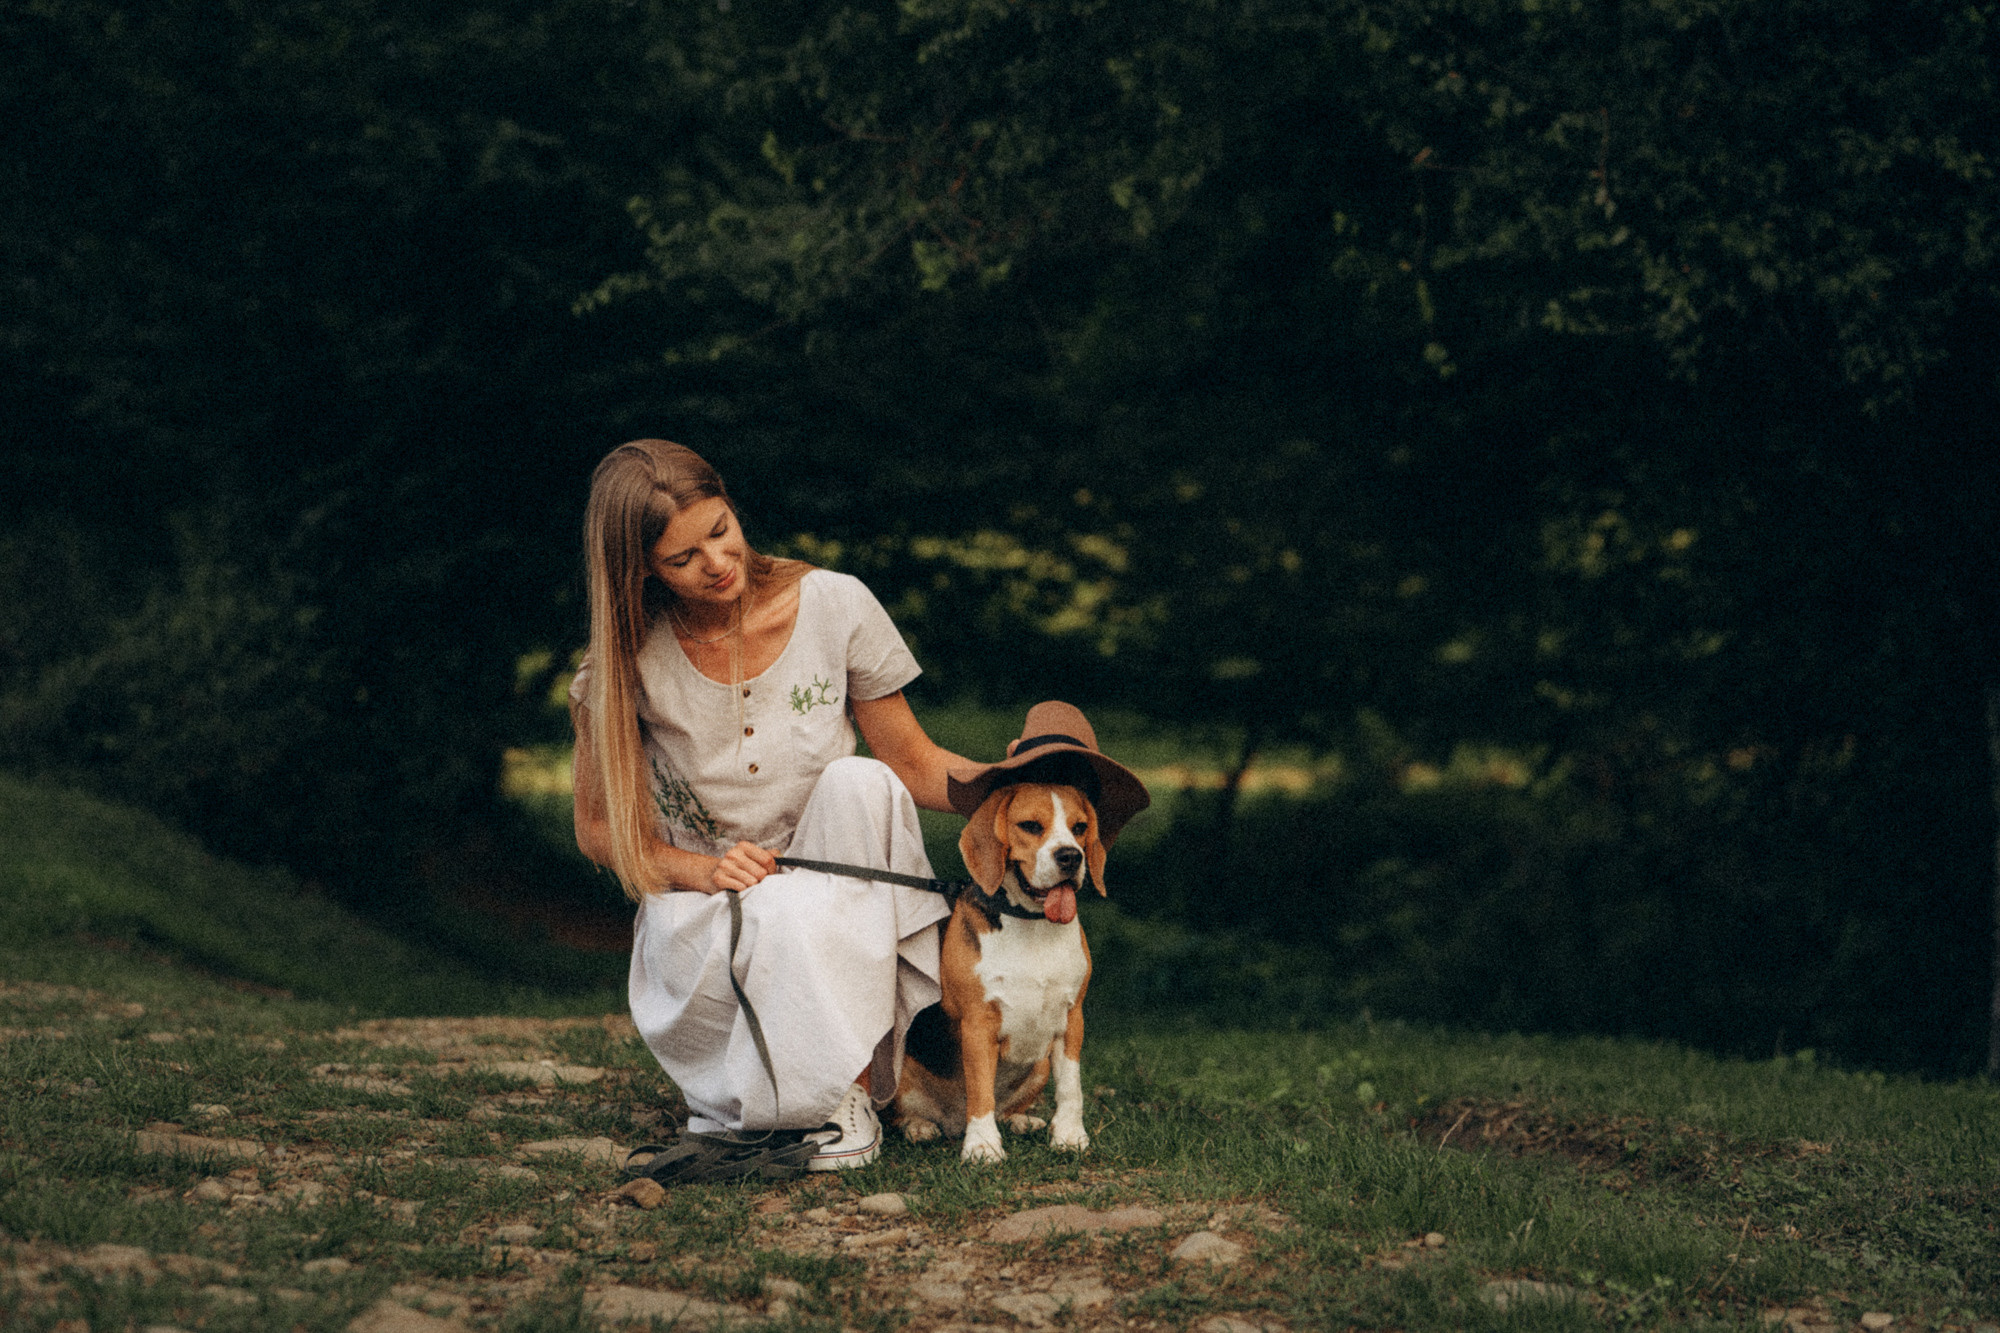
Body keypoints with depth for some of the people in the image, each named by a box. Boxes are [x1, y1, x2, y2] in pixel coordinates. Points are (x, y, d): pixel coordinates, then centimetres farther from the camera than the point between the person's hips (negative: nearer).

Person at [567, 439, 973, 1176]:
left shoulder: (833, 605, -6)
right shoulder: (629, 660, -6)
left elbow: (914, 765, 2)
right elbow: (598, 827, 2)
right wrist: (701, 870, -17)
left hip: (841, 908, 3)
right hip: (700, 914, -3)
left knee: (858, 782, -30)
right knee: (776, 914, -38)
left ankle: (848, 1095, -27)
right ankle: (731, 1105, -12)